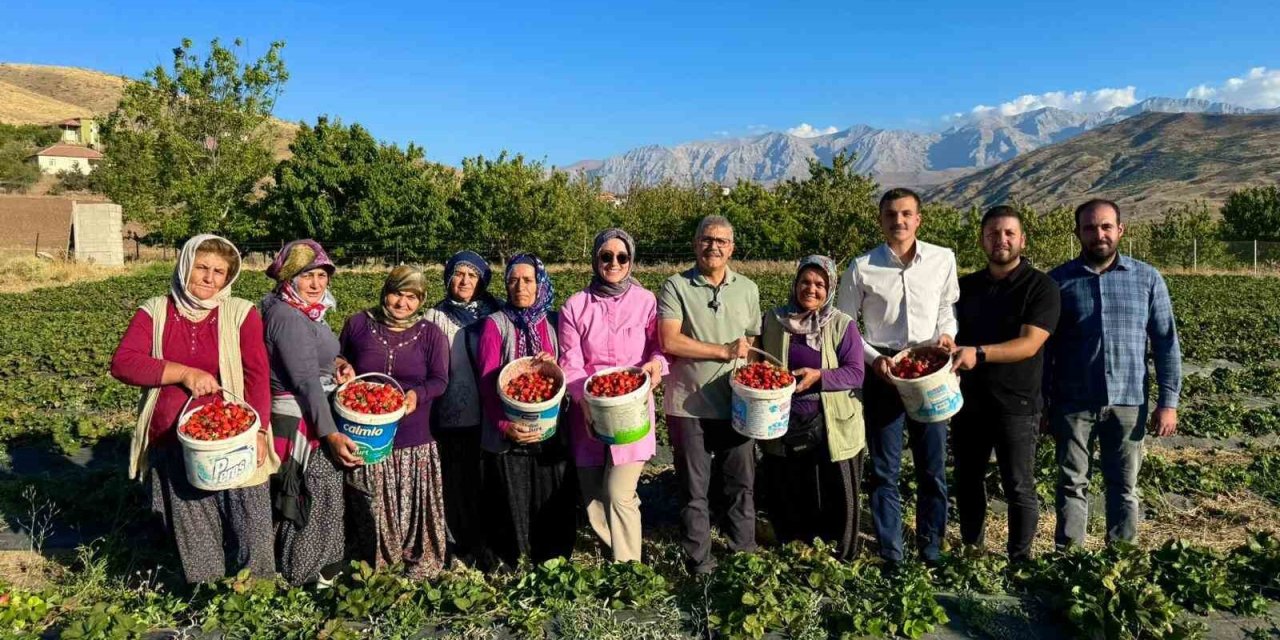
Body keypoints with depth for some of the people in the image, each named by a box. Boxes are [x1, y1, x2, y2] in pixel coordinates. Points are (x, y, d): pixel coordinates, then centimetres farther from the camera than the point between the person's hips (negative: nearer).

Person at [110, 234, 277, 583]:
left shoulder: (241, 313, -1)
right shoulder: (155, 311, 4)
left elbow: (257, 375, -6)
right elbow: (122, 363, -6)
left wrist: (257, 431, -16)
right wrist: (185, 373, -15)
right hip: (174, 446, 2)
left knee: (253, 535, 2)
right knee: (194, 540, 12)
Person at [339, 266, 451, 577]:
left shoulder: (430, 334, 3)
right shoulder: (358, 324, 5)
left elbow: (440, 380, -1)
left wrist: (417, 394, -19)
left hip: (414, 441, -1)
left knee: (414, 505, 4)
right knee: (371, 507, 7)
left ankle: (422, 564, 20)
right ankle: (373, 564, 25)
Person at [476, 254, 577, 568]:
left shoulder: (554, 324, 8)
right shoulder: (495, 324, -1)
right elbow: (488, 381, -8)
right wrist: (504, 425, -21)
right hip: (508, 436, -3)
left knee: (554, 509, 8)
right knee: (510, 513, 3)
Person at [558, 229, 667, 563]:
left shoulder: (645, 301, -2)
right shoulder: (575, 306, 2)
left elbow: (659, 346, 4)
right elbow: (570, 363, -1)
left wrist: (656, 363, -20)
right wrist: (586, 401, -17)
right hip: (588, 411, 3)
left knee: (619, 494, -13)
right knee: (593, 497, 9)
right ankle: (620, 551, 31)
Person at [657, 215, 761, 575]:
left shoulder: (748, 289, 8)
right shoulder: (676, 287, -4)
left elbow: (753, 341, 14)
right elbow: (669, 342, -15)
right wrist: (724, 351, -14)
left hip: (736, 404, 3)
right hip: (689, 406, -3)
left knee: (742, 484, 12)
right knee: (694, 489, 9)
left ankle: (745, 554, 29)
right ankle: (698, 561, 24)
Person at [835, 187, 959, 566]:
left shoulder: (943, 259, -1)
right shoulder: (862, 268, -6)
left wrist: (947, 333, -5)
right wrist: (873, 359, -11)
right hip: (883, 374, -1)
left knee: (933, 469, 10)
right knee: (884, 471, 6)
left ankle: (931, 555, 26)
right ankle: (891, 557, 19)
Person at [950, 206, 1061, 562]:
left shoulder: (1041, 287, -7)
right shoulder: (966, 286, 10)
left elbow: (1030, 344, -18)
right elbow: (952, 334, 17)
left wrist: (979, 353, -30)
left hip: (1015, 404, -5)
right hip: (968, 401, 5)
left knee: (1019, 489, 4)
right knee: (967, 482, 14)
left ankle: (1020, 561, 19)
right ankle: (970, 551, 31)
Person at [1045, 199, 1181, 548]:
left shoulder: (1147, 279, 3)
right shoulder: (1058, 280, 1)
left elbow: (1165, 343, 5)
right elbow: (1043, 347, 3)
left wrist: (1168, 400, -2)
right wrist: (1043, 403, 0)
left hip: (1129, 402, 1)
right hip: (1073, 403, -1)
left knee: (1124, 487, 11)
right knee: (1072, 483, 6)